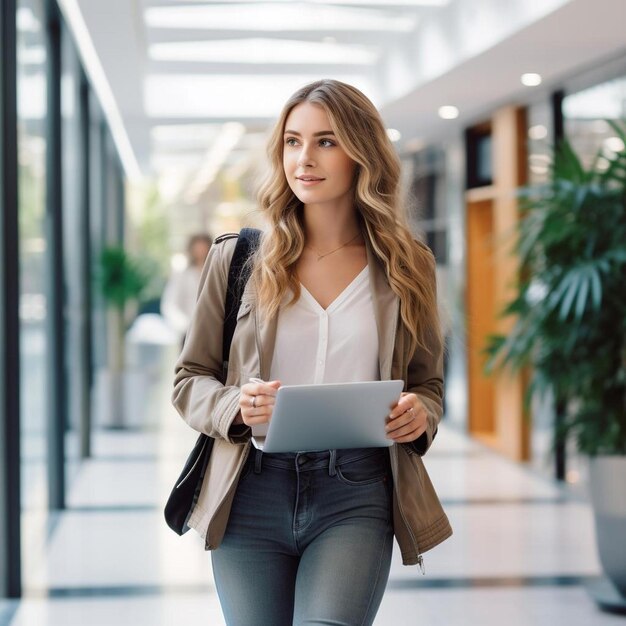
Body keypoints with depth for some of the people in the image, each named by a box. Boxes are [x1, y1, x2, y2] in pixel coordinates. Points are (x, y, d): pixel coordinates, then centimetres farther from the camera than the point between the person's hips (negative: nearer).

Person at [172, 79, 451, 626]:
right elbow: (190, 381, 10)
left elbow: (427, 382, 16)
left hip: (356, 497, -1)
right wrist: (235, 406, -12)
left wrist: (419, 416, -7)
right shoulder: (236, 260, 6)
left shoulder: (406, 267, 7)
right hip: (252, 494, 1)